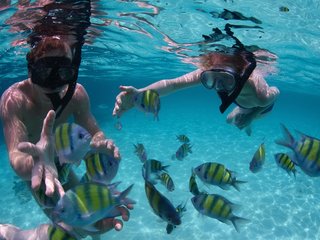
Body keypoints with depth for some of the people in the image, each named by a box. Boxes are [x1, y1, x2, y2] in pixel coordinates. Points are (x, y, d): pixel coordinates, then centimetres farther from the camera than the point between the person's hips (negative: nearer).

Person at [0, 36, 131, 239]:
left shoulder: (77, 94, -24)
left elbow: (94, 133, -24)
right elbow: (16, 156, -48)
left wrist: (100, 143, -50)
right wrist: (38, 163, -73)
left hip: (60, 163, 4)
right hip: (34, 166, -4)